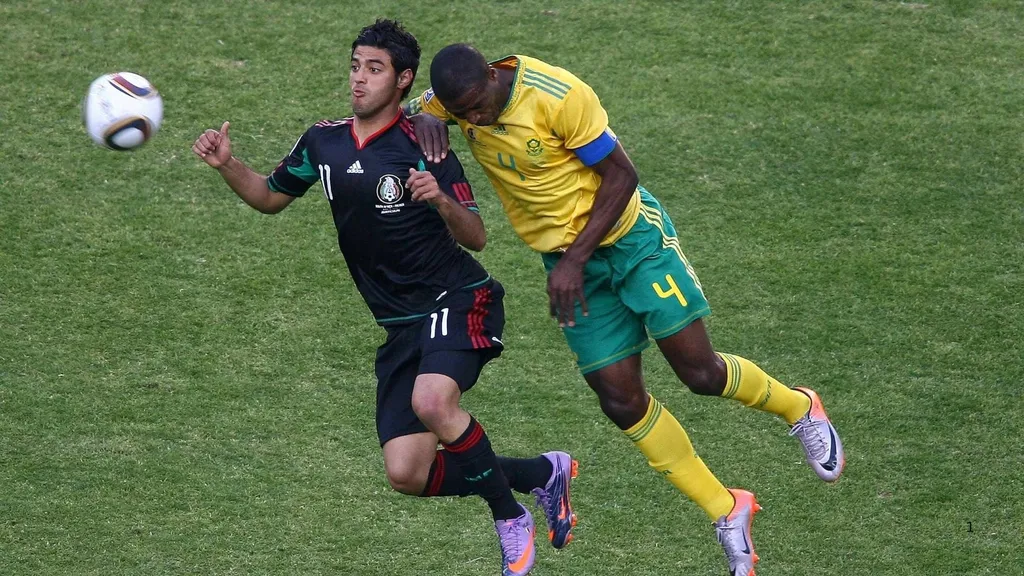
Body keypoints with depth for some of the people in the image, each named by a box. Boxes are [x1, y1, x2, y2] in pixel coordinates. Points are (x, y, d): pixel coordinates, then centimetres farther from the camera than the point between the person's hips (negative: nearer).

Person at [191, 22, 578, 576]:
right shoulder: (323, 142, 5)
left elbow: (476, 238, -13)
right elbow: (269, 197, 20)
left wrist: (442, 200, -33)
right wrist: (227, 165, 2)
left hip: (457, 300, -6)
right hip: (401, 323, 6)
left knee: (432, 401, -36)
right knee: (406, 474, -5)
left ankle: (512, 521, -12)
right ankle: (543, 474, 18)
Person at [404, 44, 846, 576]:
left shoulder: (558, 96, -27)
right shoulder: (459, 98, -12)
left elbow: (620, 177, -20)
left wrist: (574, 261, -23)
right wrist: (425, 118, -21)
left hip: (628, 235, -5)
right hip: (566, 258, 5)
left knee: (700, 372, -7)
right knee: (620, 399, 0)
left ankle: (798, 409, 25)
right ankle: (727, 513, 13)